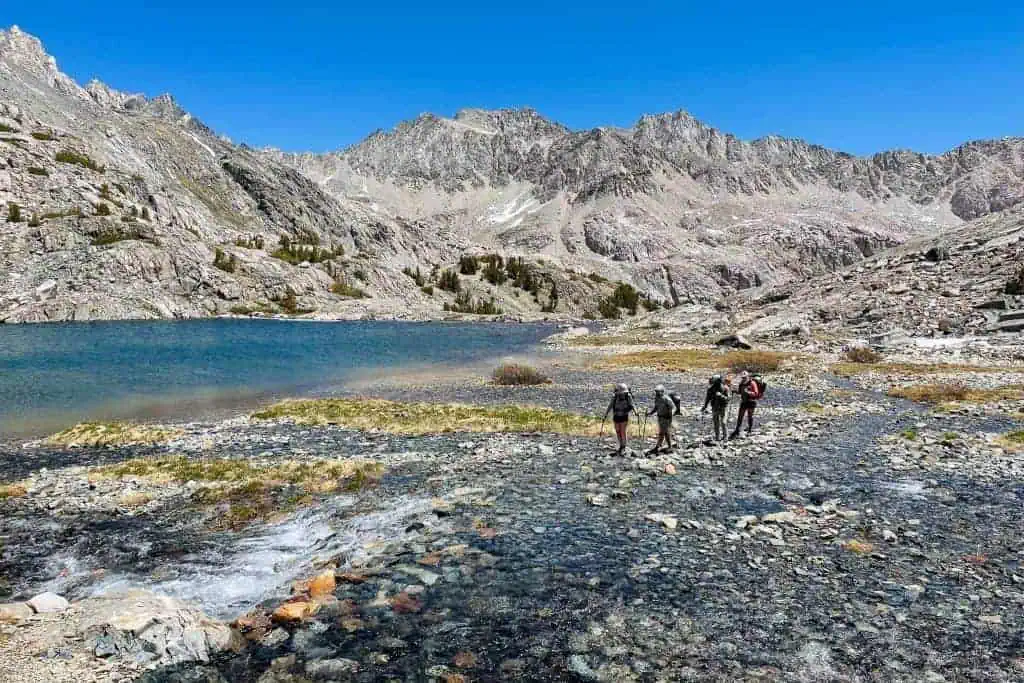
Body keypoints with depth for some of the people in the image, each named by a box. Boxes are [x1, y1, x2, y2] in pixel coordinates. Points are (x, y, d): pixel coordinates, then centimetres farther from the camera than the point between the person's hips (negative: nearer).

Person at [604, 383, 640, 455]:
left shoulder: (628, 396, -14)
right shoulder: (614, 397, -11)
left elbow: (632, 405, -9)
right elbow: (610, 406, -1)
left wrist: (636, 413, -24)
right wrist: (606, 414, -3)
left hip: (624, 417, -2)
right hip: (616, 417, 2)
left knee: (623, 432, -10)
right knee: (618, 432, 10)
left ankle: (623, 448, -4)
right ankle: (621, 446, 26)